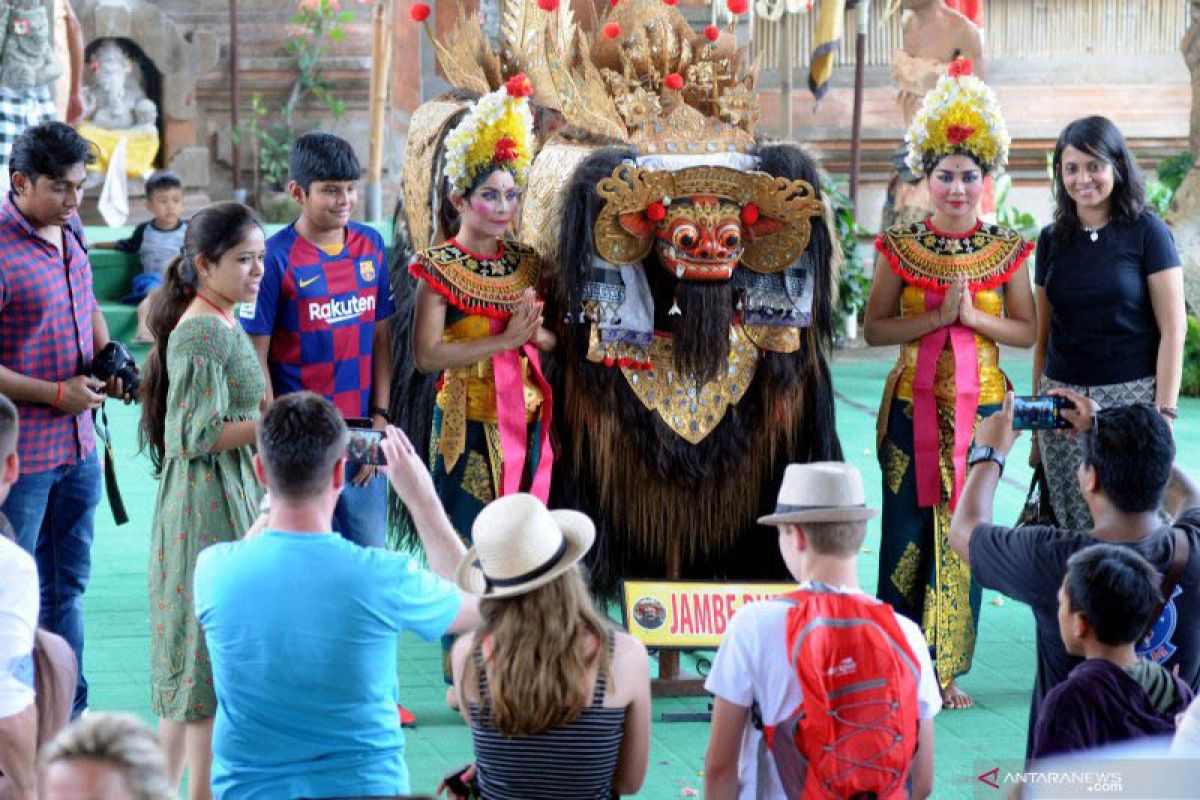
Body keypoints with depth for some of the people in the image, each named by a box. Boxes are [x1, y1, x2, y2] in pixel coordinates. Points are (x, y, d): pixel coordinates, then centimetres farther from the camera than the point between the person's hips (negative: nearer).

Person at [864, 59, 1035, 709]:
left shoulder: (1006, 249, 4)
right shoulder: (901, 246, 1)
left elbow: (1027, 332, 4)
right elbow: (874, 329, -2)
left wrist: (973, 315, -13)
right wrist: (937, 315, -16)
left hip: (980, 405, 1)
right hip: (914, 405, -1)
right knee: (908, 530, -2)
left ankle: (947, 669, 11)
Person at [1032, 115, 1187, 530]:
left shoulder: (1146, 232, -4)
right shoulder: (1053, 239, 9)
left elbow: (1173, 329, -6)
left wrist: (1164, 414, -11)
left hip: (1129, 398, -4)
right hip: (1063, 399, 4)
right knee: (1070, 526, 3)